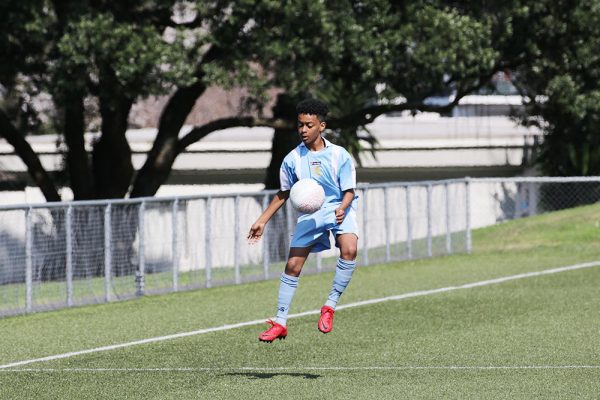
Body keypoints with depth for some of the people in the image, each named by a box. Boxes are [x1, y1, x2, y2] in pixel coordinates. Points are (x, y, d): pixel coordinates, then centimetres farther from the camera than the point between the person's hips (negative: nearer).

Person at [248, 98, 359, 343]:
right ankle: (280, 323, 7)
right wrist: (262, 221, 10)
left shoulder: (339, 155, -11)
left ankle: (330, 306, -16)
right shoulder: (293, 159, -4)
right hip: (310, 213, 2)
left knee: (349, 250, -30)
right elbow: (284, 193, 11)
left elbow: (349, 191, -8)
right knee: (292, 266, -4)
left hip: (340, 209, -2)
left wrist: (342, 208, -30)